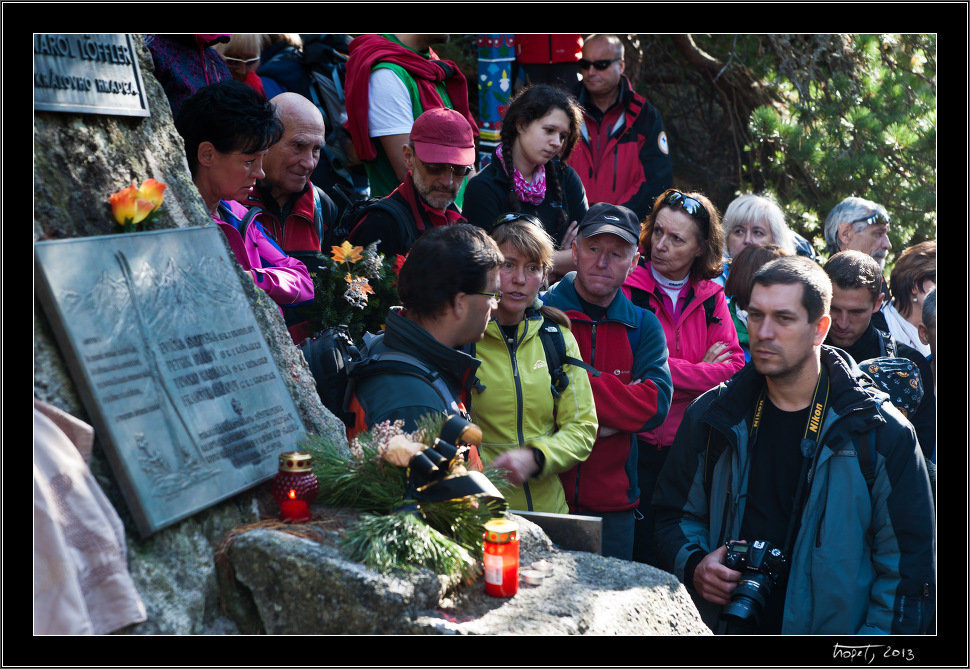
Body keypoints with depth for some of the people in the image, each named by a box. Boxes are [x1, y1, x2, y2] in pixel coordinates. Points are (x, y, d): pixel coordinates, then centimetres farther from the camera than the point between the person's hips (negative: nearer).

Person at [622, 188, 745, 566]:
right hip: (640, 445, -4)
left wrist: (672, 373, -11)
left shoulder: (711, 298, 8)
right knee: (642, 551, 1)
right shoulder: (628, 287, -7)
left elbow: (734, 367, 1)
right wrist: (700, 371, -9)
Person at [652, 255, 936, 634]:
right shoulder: (711, 415, 5)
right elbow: (675, 513, 14)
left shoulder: (881, 431, -5)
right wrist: (693, 565, -5)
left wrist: (875, 637, -13)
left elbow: (910, 566, -4)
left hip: (832, 630, -1)